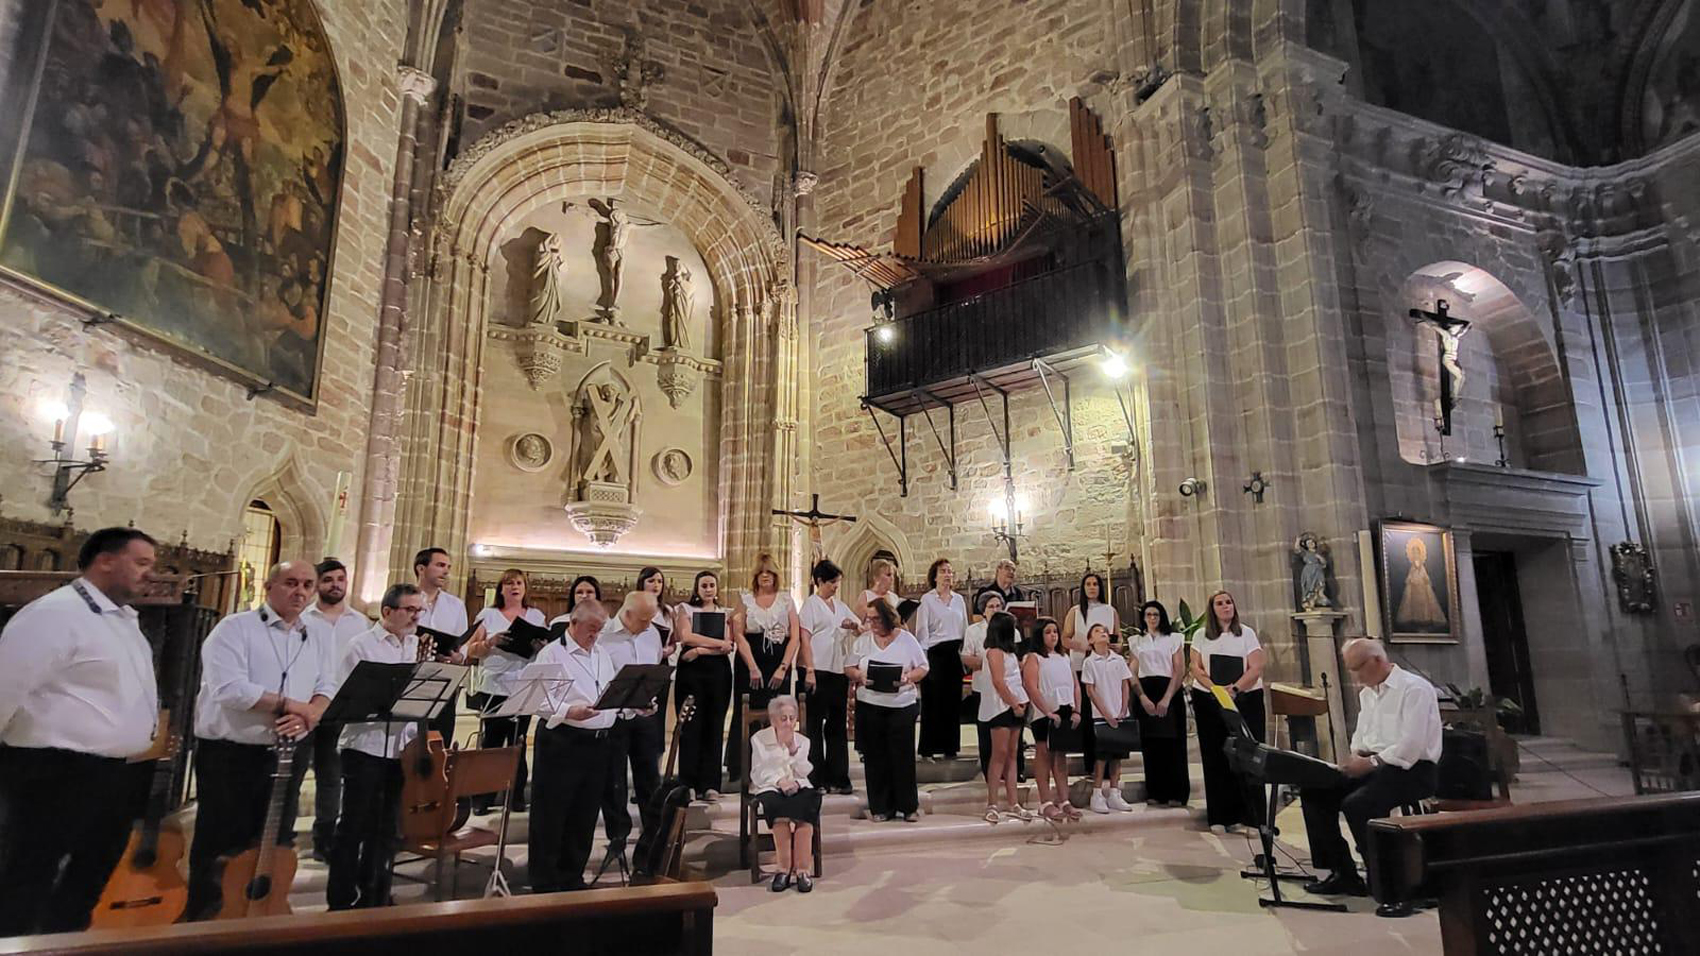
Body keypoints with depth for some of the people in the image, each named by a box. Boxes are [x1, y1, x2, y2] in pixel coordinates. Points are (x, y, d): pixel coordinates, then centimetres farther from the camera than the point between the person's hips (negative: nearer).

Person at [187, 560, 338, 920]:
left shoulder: (319, 636, 9)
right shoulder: (235, 628, -8)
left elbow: (328, 688, 4)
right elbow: (228, 688, -20)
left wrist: (309, 715, -16)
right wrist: (291, 705, -18)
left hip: (288, 754, 5)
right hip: (229, 754, -5)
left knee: (275, 847, 14)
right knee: (220, 847, 4)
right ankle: (204, 917, 21)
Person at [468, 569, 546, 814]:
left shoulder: (536, 616, 11)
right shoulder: (488, 615, 7)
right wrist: (490, 641, -16)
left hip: (525, 688, 1)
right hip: (493, 687, -1)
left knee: (518, 743, 5)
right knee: (491, 743, 1)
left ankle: (517, 796, 12)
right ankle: (483, 797, 10)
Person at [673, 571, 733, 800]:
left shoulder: (725, 613, 13)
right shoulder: (685, 609, 9)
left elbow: (730, 647, 1)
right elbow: (686, 637, -7)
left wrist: (701, 650, -11)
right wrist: (719, 643, -7)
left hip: (719, 671, 2)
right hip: (691, 671, -1)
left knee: (714, 726, -1)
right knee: (691, 726, -3)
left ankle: (710, 784, 3)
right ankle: (688, 783, 3)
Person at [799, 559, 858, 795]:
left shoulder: (839, 605, 15)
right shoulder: (811, 604, -3)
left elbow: (860, 632, 18)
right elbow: (805, 638, -9)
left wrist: (854, 626, -6)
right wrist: (810, 671, -17)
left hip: (839, 671, 6)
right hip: (819, 670, -6)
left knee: (838, 724, 10)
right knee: (816, 725, 1)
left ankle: (837, 778, 17)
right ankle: (816, 779, 9)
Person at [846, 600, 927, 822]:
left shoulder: (906, 639, 3)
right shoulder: (863, 640, 8)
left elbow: (923, 668, 5)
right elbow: (848, 668, 9)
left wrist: (908, 677, -14)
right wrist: (859, 675, -11)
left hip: (902, 705, -2)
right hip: (869, 705, 2)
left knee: (903, 756, 0)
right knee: (875, 757, 5)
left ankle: (909, 806, 13)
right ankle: (881, 807, 16)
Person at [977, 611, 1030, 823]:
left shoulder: (1006, 652, 18)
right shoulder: (995, 651, -10)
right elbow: (998, 682, -16)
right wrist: (1015, 704, -12)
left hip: (1013, 707, 9)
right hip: (1000, 707, -9)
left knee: (1011, 755, 9)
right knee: (1000, 754, -7)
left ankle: (1014, 804, 12)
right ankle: (992, 806, -2)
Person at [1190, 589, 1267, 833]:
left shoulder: (1247, 633, 6)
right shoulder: (1202, 636, 10)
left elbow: (1256, 668, -3)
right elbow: (1196, 667, 2)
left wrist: (1234, 688, -17)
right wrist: (1215, 688, -14)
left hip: (1245, 700, -1)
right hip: (1209, 701, 1)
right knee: (1215, 758, 1)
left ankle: (1246, 814, -2)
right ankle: (1219, 817, 6)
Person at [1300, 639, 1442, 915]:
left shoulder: (1414, 688, -13)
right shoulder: (1367, 692, 15)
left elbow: (1411, 747, -21)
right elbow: (1361, 734, 22)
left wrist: (1371, 763, -21)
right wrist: (1356, 754, 2)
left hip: (1412, 770, -9)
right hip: (1375, 765, 9)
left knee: (1357, 805, -31)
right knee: (1314, 792, -3)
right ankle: (1344, 874, 6)